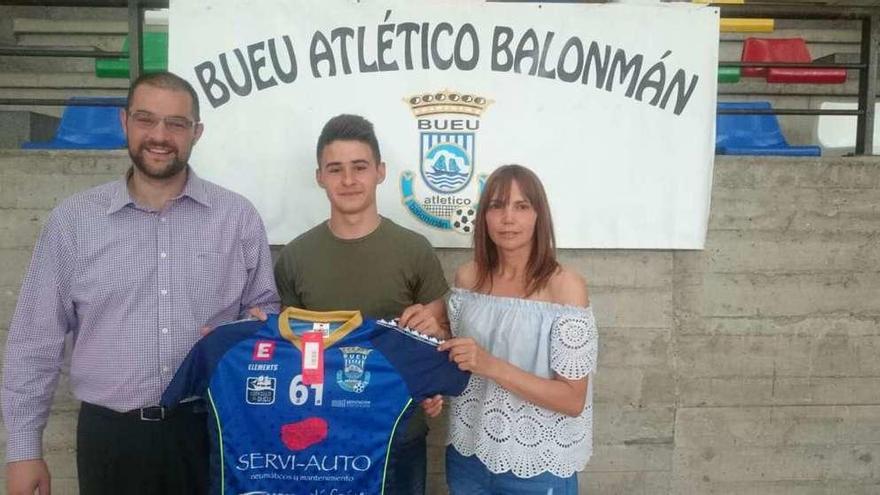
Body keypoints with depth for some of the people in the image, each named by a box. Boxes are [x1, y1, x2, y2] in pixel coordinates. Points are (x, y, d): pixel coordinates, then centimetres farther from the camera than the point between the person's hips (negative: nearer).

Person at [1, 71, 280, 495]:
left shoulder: (238, 217, -1)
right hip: (109, 436, 0)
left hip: (210, 431, 0)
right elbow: (36, 341, 3)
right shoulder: (72, 220, 0)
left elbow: (264, 309, 7)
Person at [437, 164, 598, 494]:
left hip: (537, 467, -4)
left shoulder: (565, 286, -16)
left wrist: (492, 366, -26)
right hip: (468, 454, 4)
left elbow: (573, 400, -17)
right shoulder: (467, 277, -2)